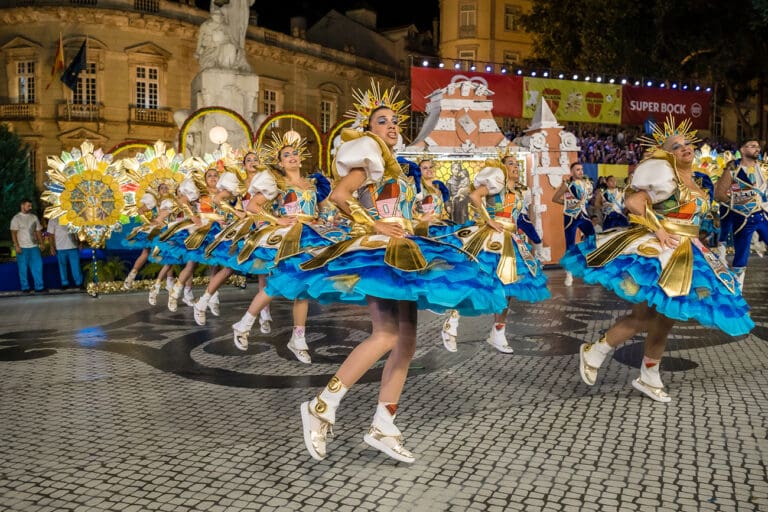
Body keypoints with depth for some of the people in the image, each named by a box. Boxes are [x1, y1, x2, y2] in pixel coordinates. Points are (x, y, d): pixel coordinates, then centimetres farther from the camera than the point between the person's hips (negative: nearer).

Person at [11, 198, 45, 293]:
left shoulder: (34, 217, 10)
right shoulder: (16, 218, -3)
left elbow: (38, 231, 13)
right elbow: (13, 233, -8)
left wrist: (41, 243, 6)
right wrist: (17, 246, -16)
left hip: (34, 246, 4)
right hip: (22, 247, -4)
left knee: (37, 266, 0)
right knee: (23, 268, 3)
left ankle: (39, 286, 5)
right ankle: (25, 287, 11)